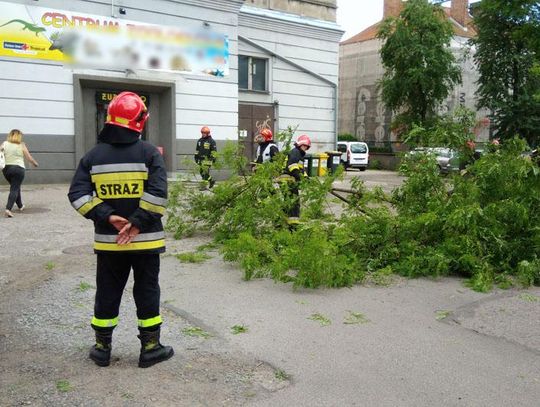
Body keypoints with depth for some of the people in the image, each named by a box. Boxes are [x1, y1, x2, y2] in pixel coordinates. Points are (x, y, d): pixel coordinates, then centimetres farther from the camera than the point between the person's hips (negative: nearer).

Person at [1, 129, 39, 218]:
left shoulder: (5, 144, 6)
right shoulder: (22, 145, 0)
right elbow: (29, 158, 1)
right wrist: (35, 163, 17)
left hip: (6, 168, 4)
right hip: (18, 169, -4)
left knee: (15, 187, 22)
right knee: (14, 189, -4)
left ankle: (20, 206, 35)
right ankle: (8, 209, -19)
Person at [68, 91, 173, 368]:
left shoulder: (94, 155, 2)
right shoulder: (149, 153, -7)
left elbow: (78, 194, -5)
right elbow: (158, 192, -18)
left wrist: (107, 216, -9)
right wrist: (138, 222, -14)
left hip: (107, 240, 3)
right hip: (145, 240, -2)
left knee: (107, 293, 15)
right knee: (147, 293, 10)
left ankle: (102, 348, 25)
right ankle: (150, 348, 18)